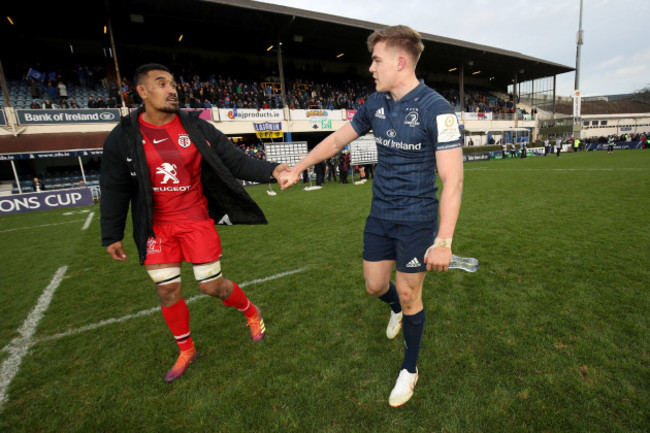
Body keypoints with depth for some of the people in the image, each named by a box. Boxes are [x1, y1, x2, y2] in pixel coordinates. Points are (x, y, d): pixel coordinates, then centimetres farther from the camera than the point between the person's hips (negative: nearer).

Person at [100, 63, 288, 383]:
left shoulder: (198, 128, -3)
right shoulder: (123, 137, -2)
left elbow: (235, 160, -5)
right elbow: (114, 189, 4)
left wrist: (270, 170, -21)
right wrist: (112, 235, 6)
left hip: (197, 219, -1)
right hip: (157, 227, 2)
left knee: (212, 286, 1)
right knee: (167, 291, 8)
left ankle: (251, 312, 33)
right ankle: (186, 350, 33)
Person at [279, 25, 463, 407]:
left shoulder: (436, 109, -16)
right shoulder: (376, 104, 4)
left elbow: (453, 179, -20)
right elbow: (337, 139, 13)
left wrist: (443, 241, -24)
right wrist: (297, 169, 17)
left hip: (416, 221, -5)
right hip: (380, 215, 5)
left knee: (409, 296, 7)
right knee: (375, 285, 14)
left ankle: (410, 370, 34)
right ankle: (397, 309, 53)